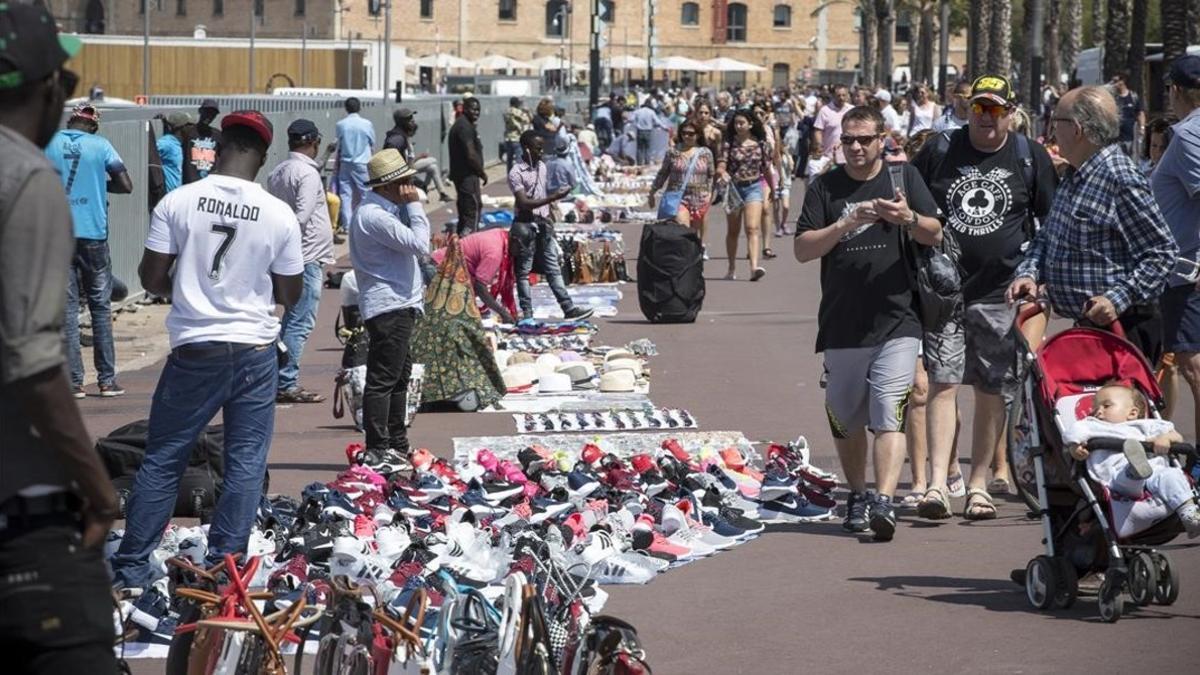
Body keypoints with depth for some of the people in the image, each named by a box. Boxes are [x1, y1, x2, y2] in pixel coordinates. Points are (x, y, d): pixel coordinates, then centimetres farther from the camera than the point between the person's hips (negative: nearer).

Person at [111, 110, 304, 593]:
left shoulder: (178, 202, -9)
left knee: (161, 460, 9)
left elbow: (151, 278, -4)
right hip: (255, 353, 0)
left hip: (194, 350, 0)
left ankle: (132, 570, 11)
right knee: (245, 463, 9)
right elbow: (289, 295, 1)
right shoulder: (279, 215, -6)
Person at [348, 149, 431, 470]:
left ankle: (396, 446, 24)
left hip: (400, 304, 11)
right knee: (383, 379, -9)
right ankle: (377, 451, -8)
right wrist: (415, 206, -13)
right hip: (388, 307, -11)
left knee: (399, 376, 16)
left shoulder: (388, 211, 16)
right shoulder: (374, 216, -19)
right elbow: (419, 244, -22)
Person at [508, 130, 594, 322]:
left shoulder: (542, 166, 11)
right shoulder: (516, 173, -13)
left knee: (553, 269, 5)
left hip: (543, 223, 7)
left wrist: (550, 216, 17)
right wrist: (554, 197, -24)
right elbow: (524, 203, -20)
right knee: (523, 271, 1)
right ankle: (527, 313, 5)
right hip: (525, 225, -7)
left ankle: (568, 308, 2)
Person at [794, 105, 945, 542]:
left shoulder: (904, 177, 7)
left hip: (897, 321, -2)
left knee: (889, 415, -15)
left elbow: (935, 235, 5)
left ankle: (883, 501, -25)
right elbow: (803, 249, -2)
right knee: (846, 420, 12)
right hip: (842, 324, 2)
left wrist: (908, 218, -17)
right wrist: (848, 223, -16)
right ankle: (857, 496, 30)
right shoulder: (825, 187, 7)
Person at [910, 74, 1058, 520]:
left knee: (993, 390, 3)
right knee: (943, 382, -8)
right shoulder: (940, 150, 6)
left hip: (1001, 293, 0)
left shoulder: (1031, 158, 5)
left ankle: (979, 484, 11)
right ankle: (937, 482, -13)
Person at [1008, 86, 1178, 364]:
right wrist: (1029, 273, 1)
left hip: (1122, 329, -10)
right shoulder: (1074, 177, 12)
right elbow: (1046, 237, 21)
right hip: (1084, 326, 10)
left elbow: (1163, 252, -19)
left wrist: (1119, 299, -25)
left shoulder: (1121, 180, -19)